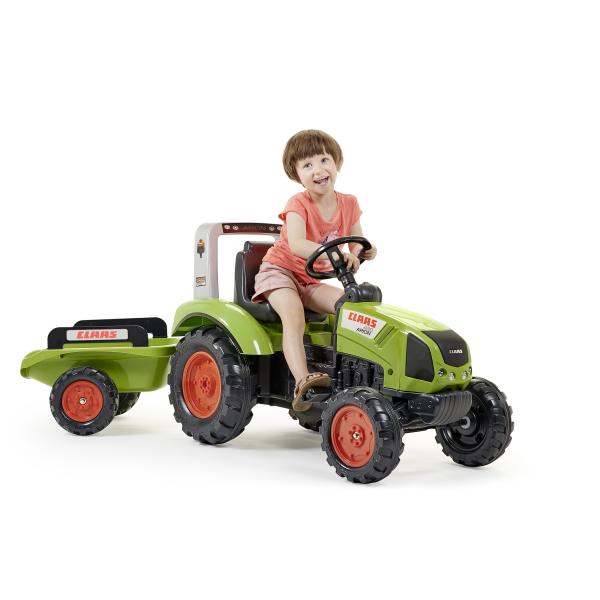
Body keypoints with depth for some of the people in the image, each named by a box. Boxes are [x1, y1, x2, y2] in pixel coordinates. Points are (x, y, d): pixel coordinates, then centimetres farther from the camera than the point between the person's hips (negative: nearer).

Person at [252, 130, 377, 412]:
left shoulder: (348, 204, -1)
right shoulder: (298, 204, -19)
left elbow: (356, 246, 4)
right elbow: (296, 244, -37)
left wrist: (365, 252, -22)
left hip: (311, 281, 6)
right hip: (279, 271, -6)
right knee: (294, 315, -33)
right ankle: (302, 382, -46)